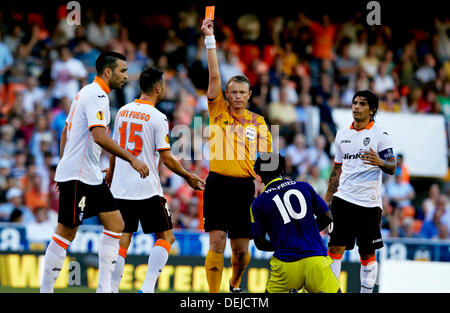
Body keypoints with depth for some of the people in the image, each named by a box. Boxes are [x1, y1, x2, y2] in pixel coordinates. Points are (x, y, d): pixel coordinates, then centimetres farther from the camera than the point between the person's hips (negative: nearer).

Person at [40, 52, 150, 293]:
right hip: (77, 176, -10)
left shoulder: (88, 93, 18)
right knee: (67, 232, -6)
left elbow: (66, 131, 24)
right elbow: (99, 136, -26)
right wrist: (132, 159, -24)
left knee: (115, 224, 6)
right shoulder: (97, 95, -14)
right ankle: (46, 289, 0)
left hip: (91, 175, 10)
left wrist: (64, 162, 25)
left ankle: (104, 287, 4)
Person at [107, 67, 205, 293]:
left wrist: (111, 172, 35)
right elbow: (166, 157, -13)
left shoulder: (123, 111, 8)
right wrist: (188, 177, 1)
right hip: (147, 189, -6)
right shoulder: (157, 118, -11)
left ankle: (112, 289, 4)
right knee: (165, 237, 5)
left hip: (121, 187, 6)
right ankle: (147, 287, -8)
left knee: (122, 238, 10)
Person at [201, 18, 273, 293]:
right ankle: (214, 294, -6)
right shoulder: (218, 111, 6)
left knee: (241, 249, 6)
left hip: (244, 187, 2)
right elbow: (214, 75, -1)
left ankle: (235, 285, 35)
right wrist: (210, 38, -6)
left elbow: (264, 157, 10)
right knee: (217, 243, -10)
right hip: (218, 183, -2)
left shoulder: (258, 122, 10)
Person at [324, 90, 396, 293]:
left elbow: (392, 168, -7)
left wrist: (380, 162, -29)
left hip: (369, 203, -3)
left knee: (367, 252, 3)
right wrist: (327, 198, 20)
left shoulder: (380, 135, -2)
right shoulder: (342, 134, 12)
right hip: (343, 199, 3)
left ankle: (367, 290, 11)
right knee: (335, 247, -4)